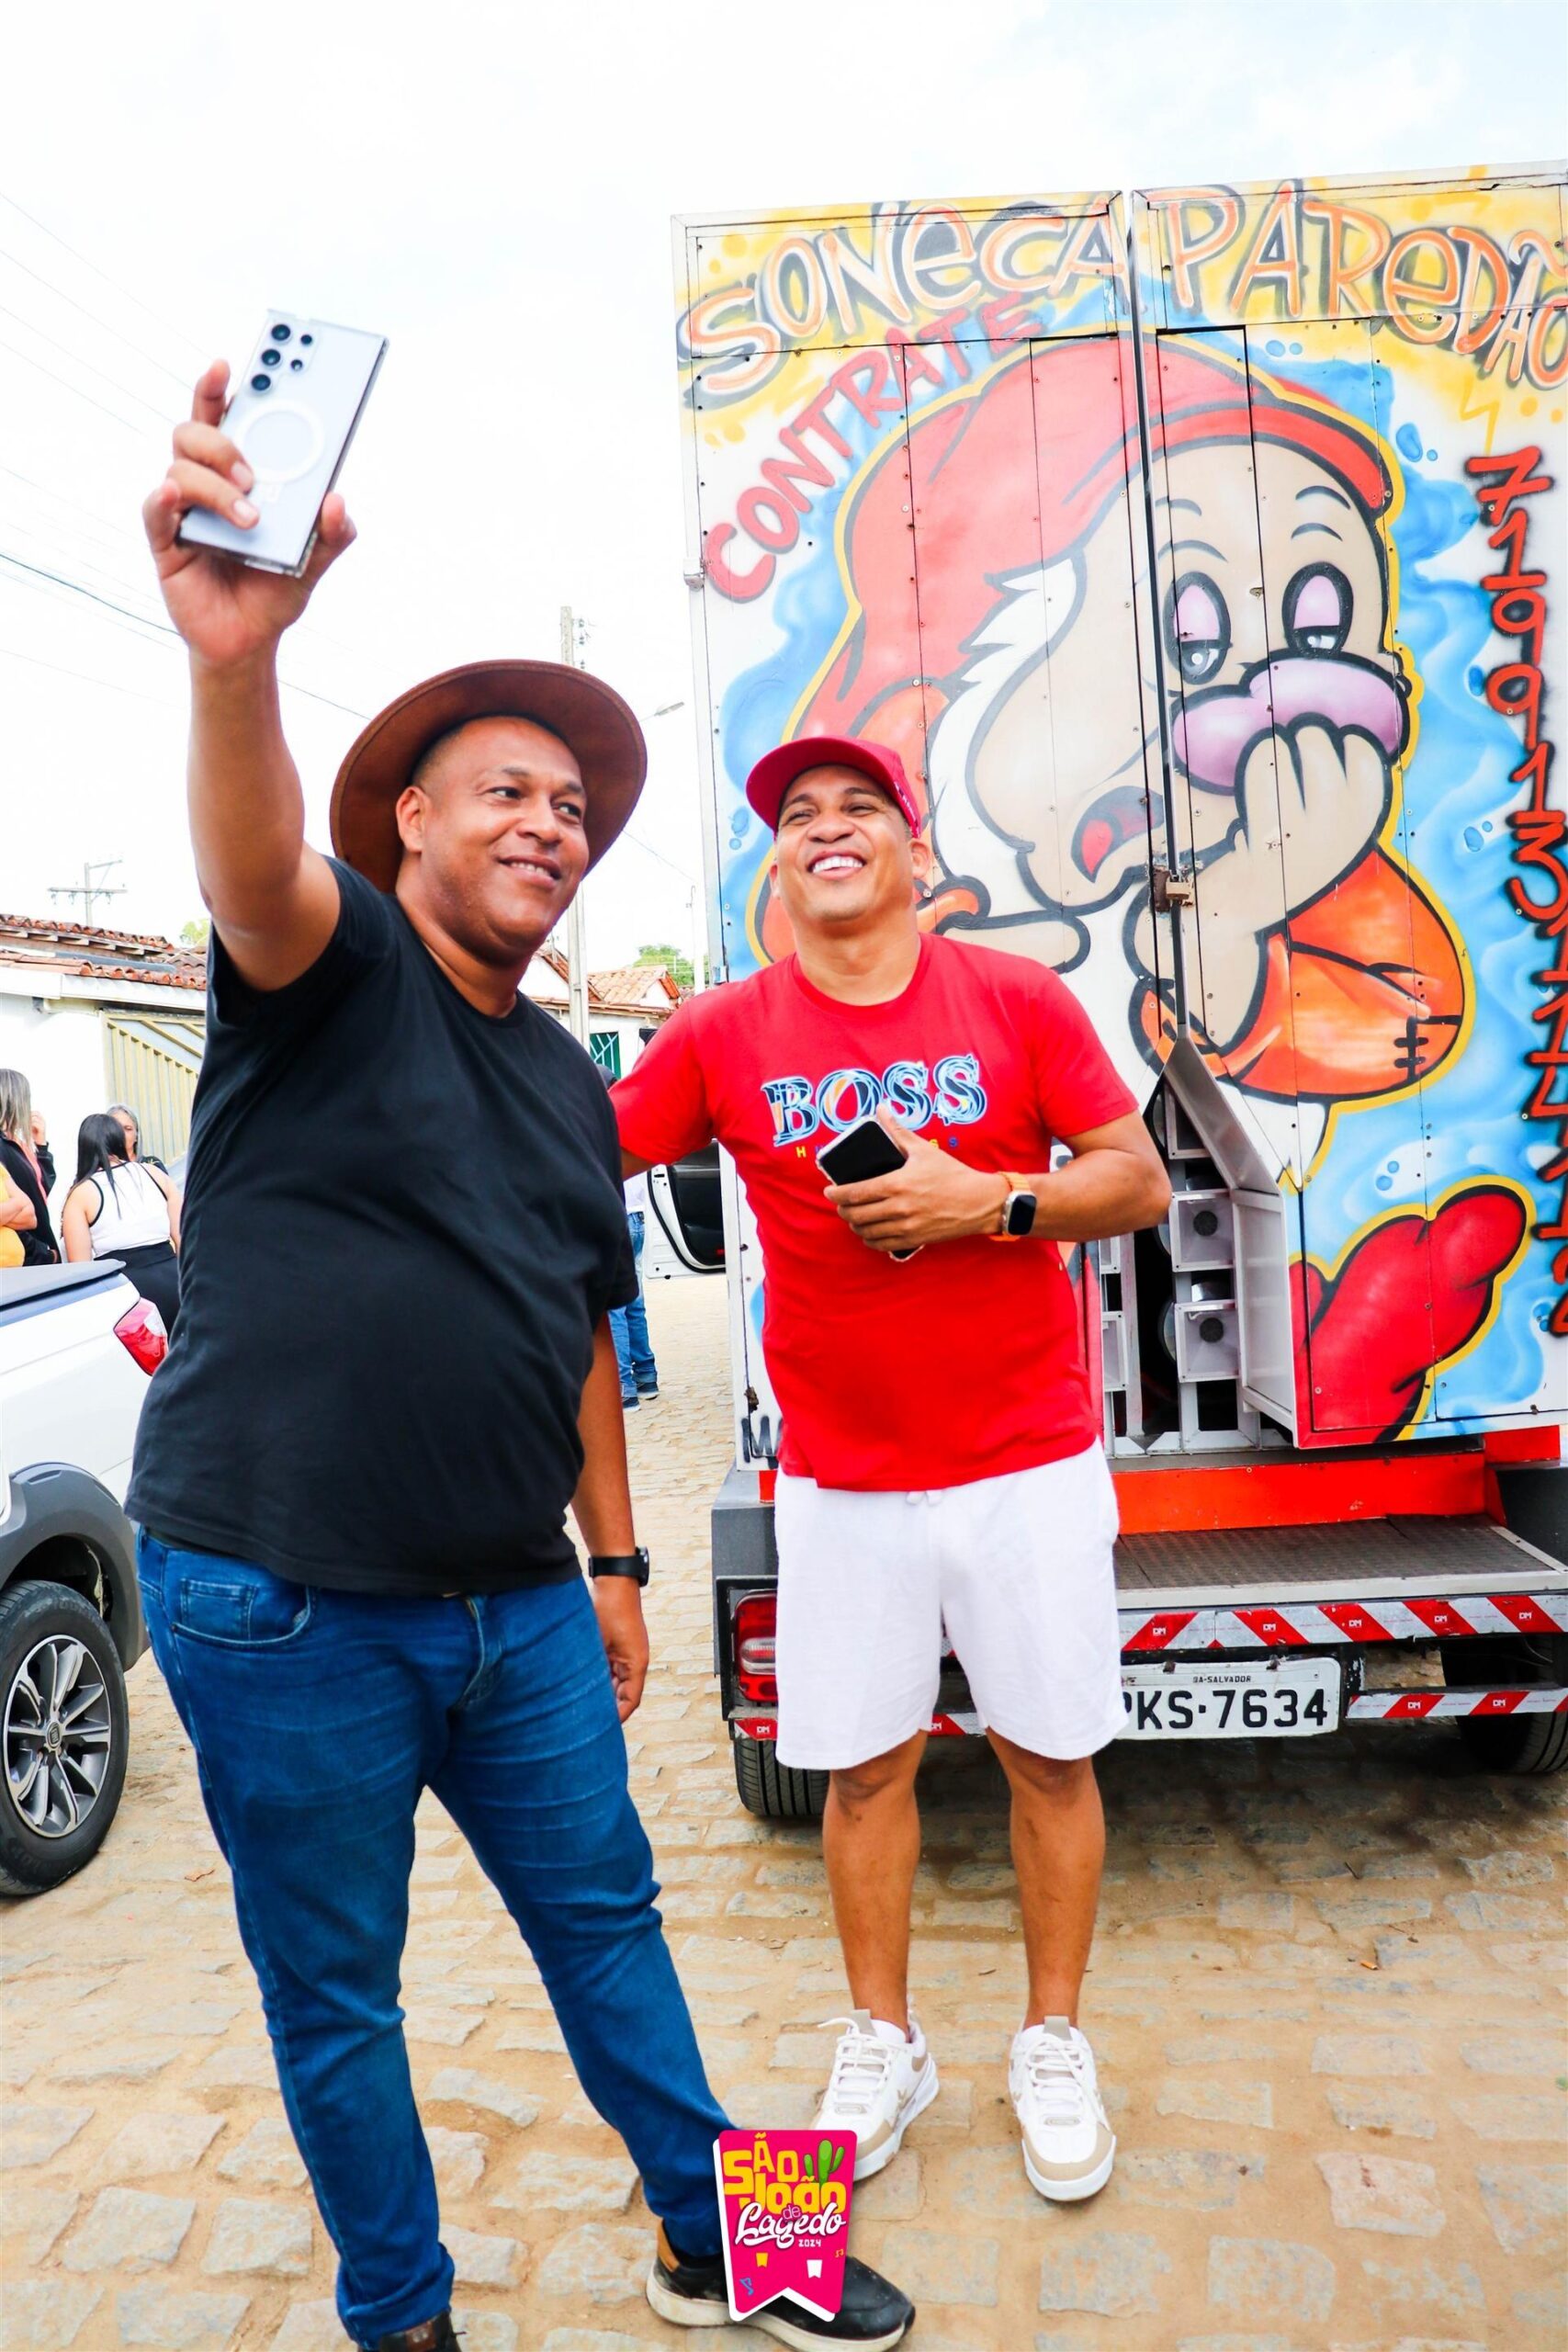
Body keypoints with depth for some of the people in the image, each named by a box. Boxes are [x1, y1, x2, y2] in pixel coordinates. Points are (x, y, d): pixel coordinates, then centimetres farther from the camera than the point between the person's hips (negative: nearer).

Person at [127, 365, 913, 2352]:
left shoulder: (570, 1082, 10)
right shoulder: (334, 965, -8)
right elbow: (253, 871, -33)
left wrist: (614, 1557, 16)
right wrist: (236, 657, -53)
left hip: (518, 1605, 6)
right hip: (285, 1607, -5)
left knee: (606, 1922, 19)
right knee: (332, 1995, 13)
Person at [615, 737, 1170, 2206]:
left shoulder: (1018, 1000, -3)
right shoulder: (723, 1034, -1)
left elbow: (1139, 1181, -3)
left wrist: (984, 1198, -18)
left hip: (1028, 1460, 0)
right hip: (840, 1478, 1)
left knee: (1050, 1754, 11)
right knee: (863, 1765, 11)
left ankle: (1053, 2046, 33)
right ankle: (881, 2045, 34)